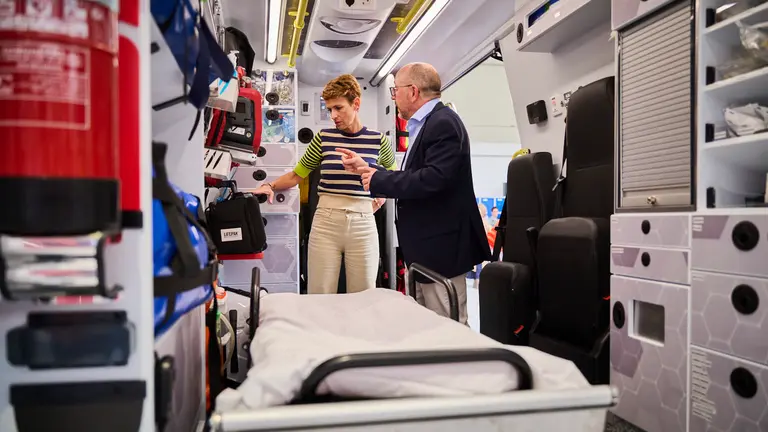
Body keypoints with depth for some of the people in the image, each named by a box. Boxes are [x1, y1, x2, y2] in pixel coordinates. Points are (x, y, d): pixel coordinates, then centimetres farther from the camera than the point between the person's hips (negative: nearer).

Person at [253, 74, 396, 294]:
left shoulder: (378, 140, 3)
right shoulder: (323, 138, 3)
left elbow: (392, 173, 23)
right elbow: (297, 175, 10)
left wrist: (382, 195, 8)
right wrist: (271, 186, -6)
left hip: (363, 223, 0)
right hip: (325, 222, 0)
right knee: (320, 297, 3)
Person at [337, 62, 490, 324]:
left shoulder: (443, 123, -16)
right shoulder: (424, 124, 15)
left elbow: (434, 178, -29)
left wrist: (378, 181, -19)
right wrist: (367, 169, 17)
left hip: (440, 246, -11)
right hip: (423, 246, 11)